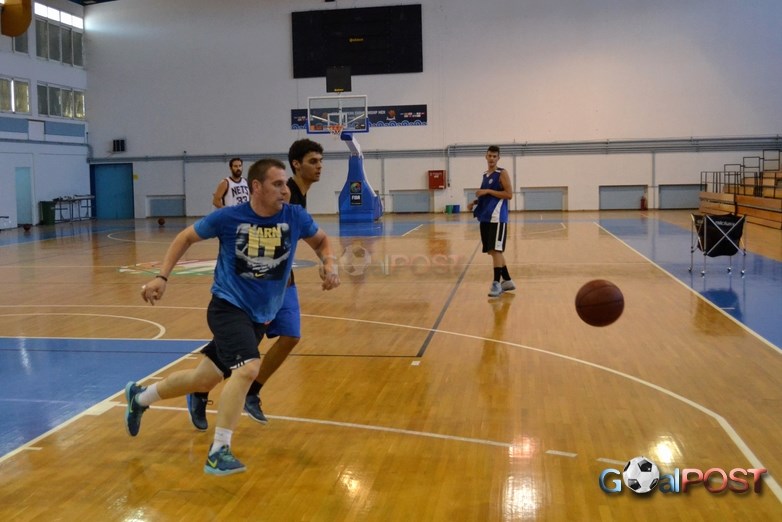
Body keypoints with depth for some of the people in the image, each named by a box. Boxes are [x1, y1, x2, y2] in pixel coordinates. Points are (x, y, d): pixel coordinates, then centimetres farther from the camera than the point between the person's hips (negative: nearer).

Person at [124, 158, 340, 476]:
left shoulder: (295, 217, -6)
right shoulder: (228, 218, -12)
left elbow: (321, 241, 13)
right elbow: (186, 238, 3)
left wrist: (329, 263, -8)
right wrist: (162, 277, -4)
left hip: (261, 315, 5)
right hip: (228, 306, -5)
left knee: (204, 378, 14)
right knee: (248, 368, -28)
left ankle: (140, 397, 40)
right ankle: (219, 452, -17)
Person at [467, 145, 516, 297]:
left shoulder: (502, 173, -6)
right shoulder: (485, 175, 18)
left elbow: (509, 194, -14)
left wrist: (488, 191, -17)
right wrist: (475, 203, 9)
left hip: (497, 217, -9)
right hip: (485, 217, 9)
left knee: (495, 250, -13)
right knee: (492, 251, 11)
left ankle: (497, 283, -10)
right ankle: (507, 281, 20)